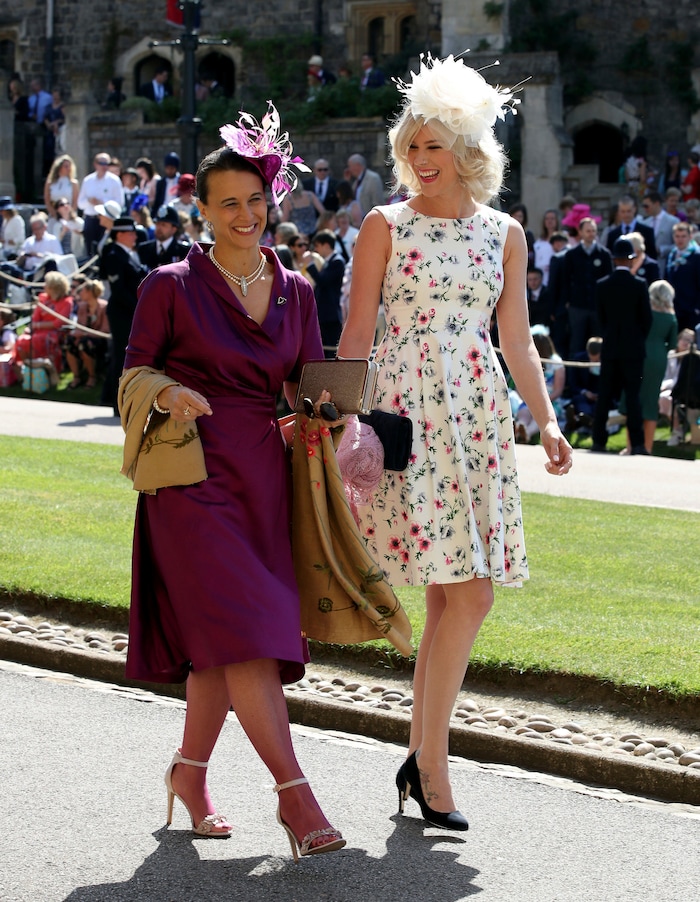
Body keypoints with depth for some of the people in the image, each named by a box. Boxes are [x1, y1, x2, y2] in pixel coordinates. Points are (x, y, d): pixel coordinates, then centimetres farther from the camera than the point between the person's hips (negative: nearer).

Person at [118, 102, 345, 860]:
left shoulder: (294, 291, 12)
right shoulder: (171, 286, -1)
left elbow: (310, 387, 14)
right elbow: (134, 374, 1)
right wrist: (168, 393, -20)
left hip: (264, 475, 5)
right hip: (196, 476, -5)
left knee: (223, 638, 8)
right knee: (243, 628, -13)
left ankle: (190, 769, 26)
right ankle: (293, 792, -13)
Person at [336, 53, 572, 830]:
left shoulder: (503, 234, 11)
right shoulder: (385, 227, 1)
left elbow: (516, 342, 13)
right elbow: (355, 337, 0)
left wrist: (546, 420, 3)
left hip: (479, 415, 4)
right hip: (407, 412, -4)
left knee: (450, 592, 3)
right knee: (468, 593, -12)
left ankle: (420, 756, 14)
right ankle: (432, 765, -3)